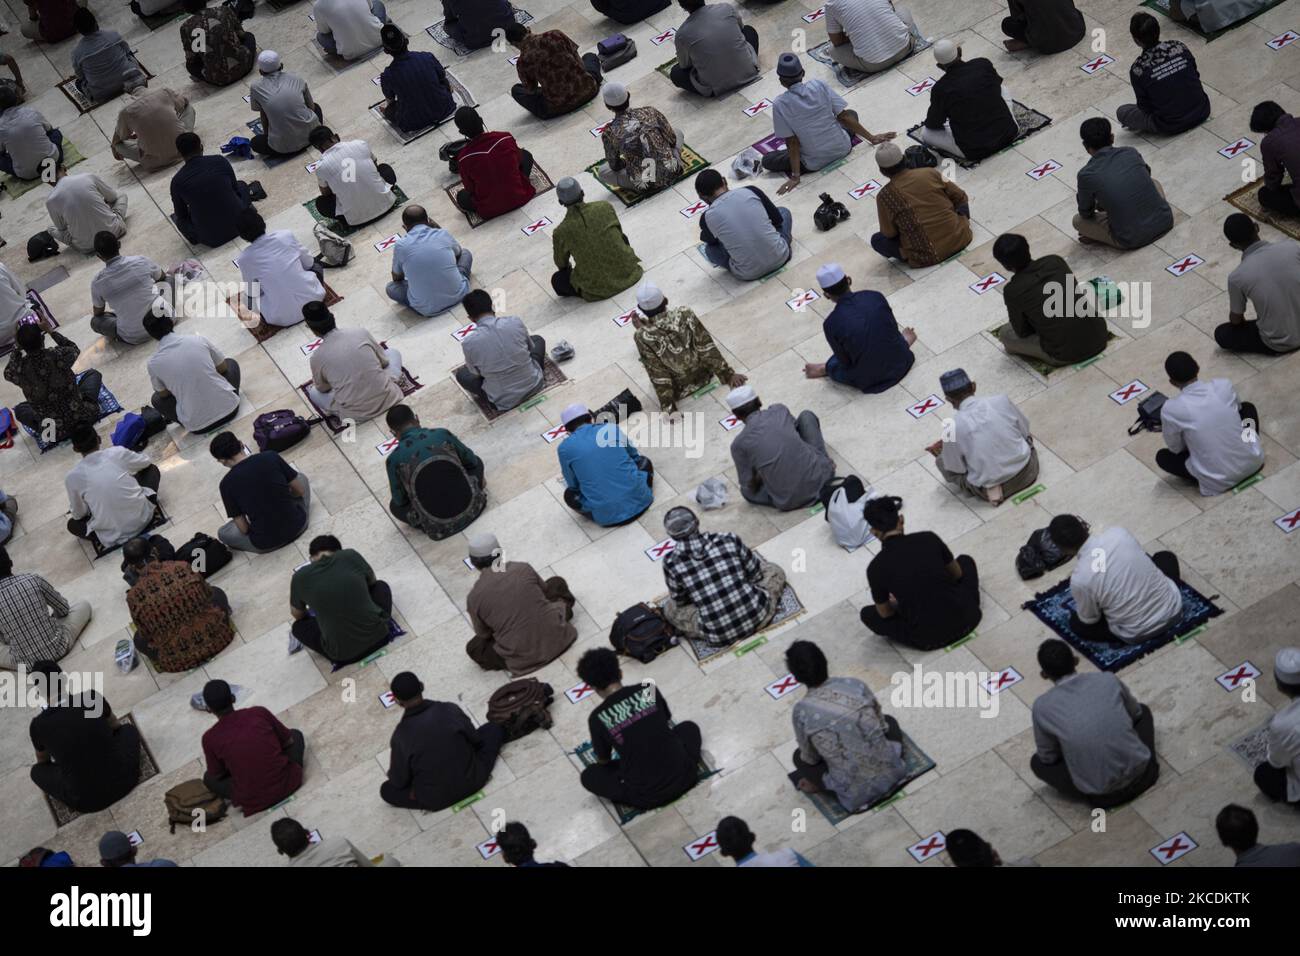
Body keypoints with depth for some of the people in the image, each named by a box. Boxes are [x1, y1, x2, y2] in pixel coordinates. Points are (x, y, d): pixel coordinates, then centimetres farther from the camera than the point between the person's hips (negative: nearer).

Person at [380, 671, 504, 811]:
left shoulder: (400, 737, -20)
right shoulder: (450, 709, -16)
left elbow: (399, 782, -9)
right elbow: (475, 739, 0)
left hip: (436, 800, -1)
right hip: (472, 782, 1)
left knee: (386, 789, 23)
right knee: (494, 728, 19)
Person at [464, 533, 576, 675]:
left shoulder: (474, 597, -11)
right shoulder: (524, 568, -6)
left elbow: (483, 633, 5)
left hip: (523, 659, -2)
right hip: (557, 638, 3)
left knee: (474, 648, 23)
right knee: (557, 583, 22)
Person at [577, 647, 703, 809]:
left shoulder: (597, 718, -8)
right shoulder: (649, 689, -1)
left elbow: (603, 761, 10)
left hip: (646, 798, -2)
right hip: (682, 776, 3)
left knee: (588, 776, 22)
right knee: (689, 727, 32)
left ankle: (641, 796, 7)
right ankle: (686, 770, 9)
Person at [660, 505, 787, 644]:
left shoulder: (671, 563, -12)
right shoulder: (729, 541, -9)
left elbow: (679, 601, 6)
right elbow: (756, 573, 6)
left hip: (719, 637, -2)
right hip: (757, 618, 2)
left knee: (670, 608, 22)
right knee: (775, 571, 26)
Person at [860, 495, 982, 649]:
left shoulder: (876, 568, -12)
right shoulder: (929, 538, -6)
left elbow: (885, 613, 4)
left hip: (929, 640, -3)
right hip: (964, 620, 3)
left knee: (867, 613, 22)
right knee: (966, 561, 30)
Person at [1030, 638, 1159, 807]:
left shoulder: (1042, 706, -8)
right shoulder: (1108, 680, -2)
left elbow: (1048, 757, 5)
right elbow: (1135, 713, 18)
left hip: (1100, 792, -3)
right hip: (1139, 773, 3)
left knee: (1037, 762, 22)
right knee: (1143, 711, 30)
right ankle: (1147, 770, 17)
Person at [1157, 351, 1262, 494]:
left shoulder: (1170, 409, -19)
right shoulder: (1224, 385, -9)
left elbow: (1175, 448, -1)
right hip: (1252, 462, 3)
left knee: (1162, 456, 19)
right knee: (1247, 407, 27)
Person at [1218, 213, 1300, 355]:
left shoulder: (1237, 277, -21)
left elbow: (1236, 320, -4)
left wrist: (1244, 324, 19)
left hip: (1279, 344, -4)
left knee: (1221, 334, 16)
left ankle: (1276, 348, 7)